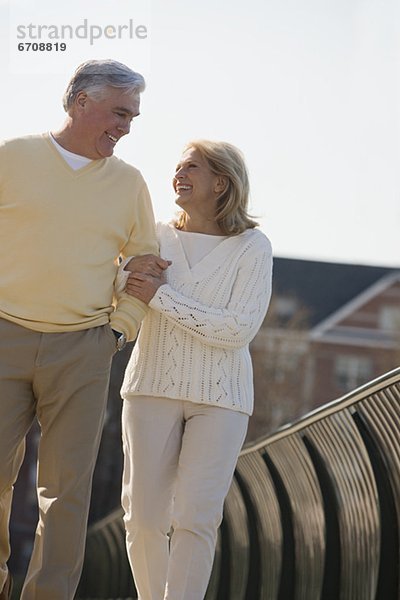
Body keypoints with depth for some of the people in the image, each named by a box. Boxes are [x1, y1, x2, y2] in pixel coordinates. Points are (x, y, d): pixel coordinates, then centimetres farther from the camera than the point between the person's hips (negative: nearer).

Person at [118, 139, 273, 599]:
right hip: (154, 387, 3)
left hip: (219, 397, -2)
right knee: (145, 514, -3)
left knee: (196, 518, -13)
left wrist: (160, 295, -16)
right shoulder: (155, 238, 6)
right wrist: (129, 273, -15)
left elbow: (238, 329, -14)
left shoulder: (253, 248, -3)